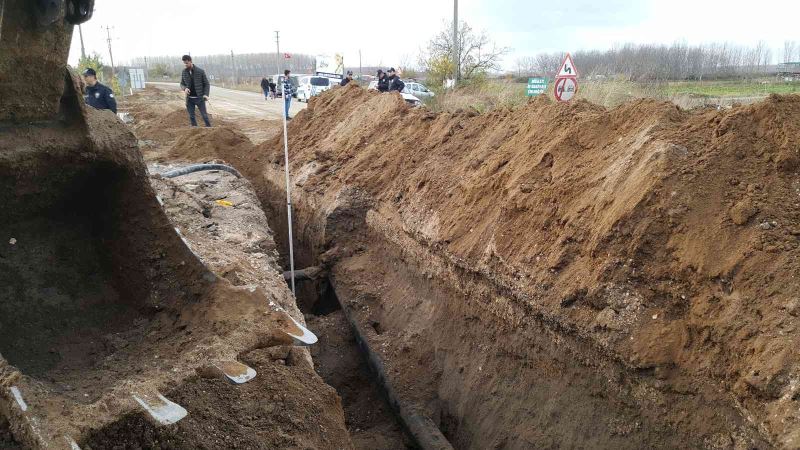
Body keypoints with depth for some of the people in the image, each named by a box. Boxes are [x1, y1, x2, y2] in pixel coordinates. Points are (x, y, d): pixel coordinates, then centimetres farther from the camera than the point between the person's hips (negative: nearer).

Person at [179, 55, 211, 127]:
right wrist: (185, 88, -12)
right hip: (189, 99, 3)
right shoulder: (184, 72, 3)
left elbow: (206, 84, -3)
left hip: (199, 98, -3)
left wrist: (206, 94, -17)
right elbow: (182, 84, 12)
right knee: (191, 116, 6)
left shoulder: (200, 71, -7)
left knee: (204, 115, -1)